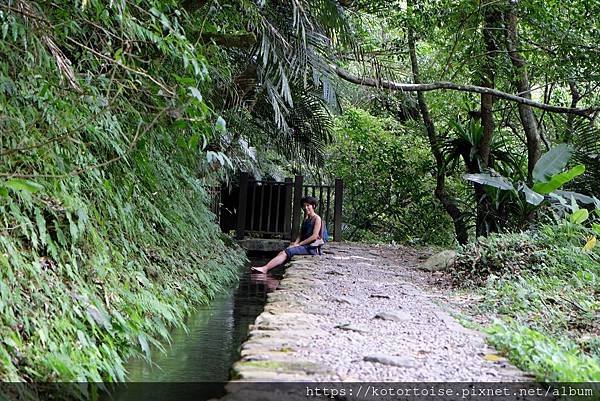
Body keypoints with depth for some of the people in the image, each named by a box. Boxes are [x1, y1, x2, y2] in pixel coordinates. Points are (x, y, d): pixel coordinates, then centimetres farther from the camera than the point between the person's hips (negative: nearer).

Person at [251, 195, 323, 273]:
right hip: (304, 246, 8)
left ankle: (265, 268, -33)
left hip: (311, 248, -8)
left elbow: (314, 236, -12)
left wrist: (299, 244, -11)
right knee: (282, 253, -13)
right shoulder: (306, 220, 24)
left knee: (286, 252, -24)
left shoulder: (317, 218, -3)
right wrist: (295, 244, -1)